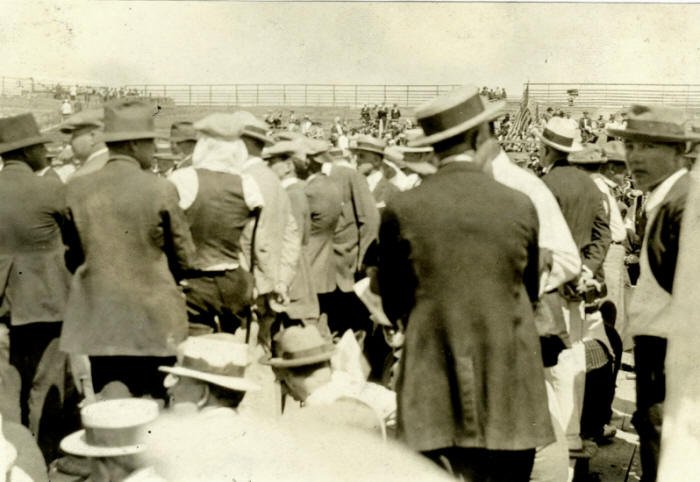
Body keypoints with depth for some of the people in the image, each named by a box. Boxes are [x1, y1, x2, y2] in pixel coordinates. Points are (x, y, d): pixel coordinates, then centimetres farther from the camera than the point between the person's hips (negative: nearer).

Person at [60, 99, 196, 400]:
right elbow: (184, 258, -2)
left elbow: (72, 257, 8)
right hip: (154, 322, -3)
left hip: (97, 322, 3)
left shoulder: (76, 190, -1)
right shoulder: (161, 190, -10)